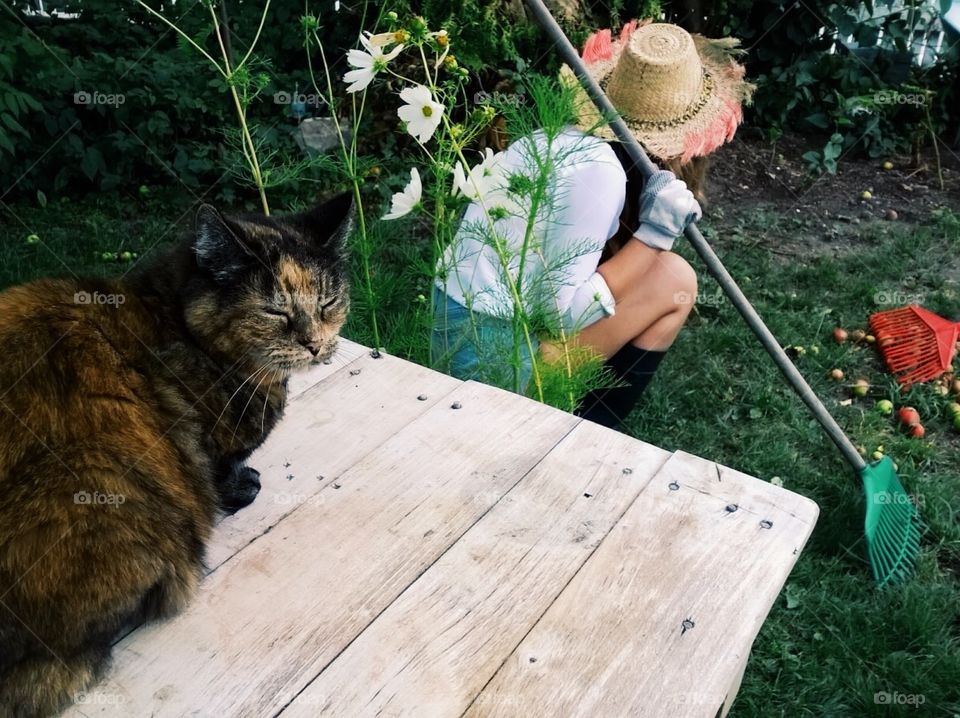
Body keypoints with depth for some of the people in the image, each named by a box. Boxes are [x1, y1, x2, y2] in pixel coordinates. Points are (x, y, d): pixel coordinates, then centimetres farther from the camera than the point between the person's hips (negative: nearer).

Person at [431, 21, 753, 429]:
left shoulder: (566, 139, 9)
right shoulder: (599, 170, -17)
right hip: (493, 358, -9)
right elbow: (562, 312, -21)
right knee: (674, 280, -7)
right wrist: (653, 234, -17)